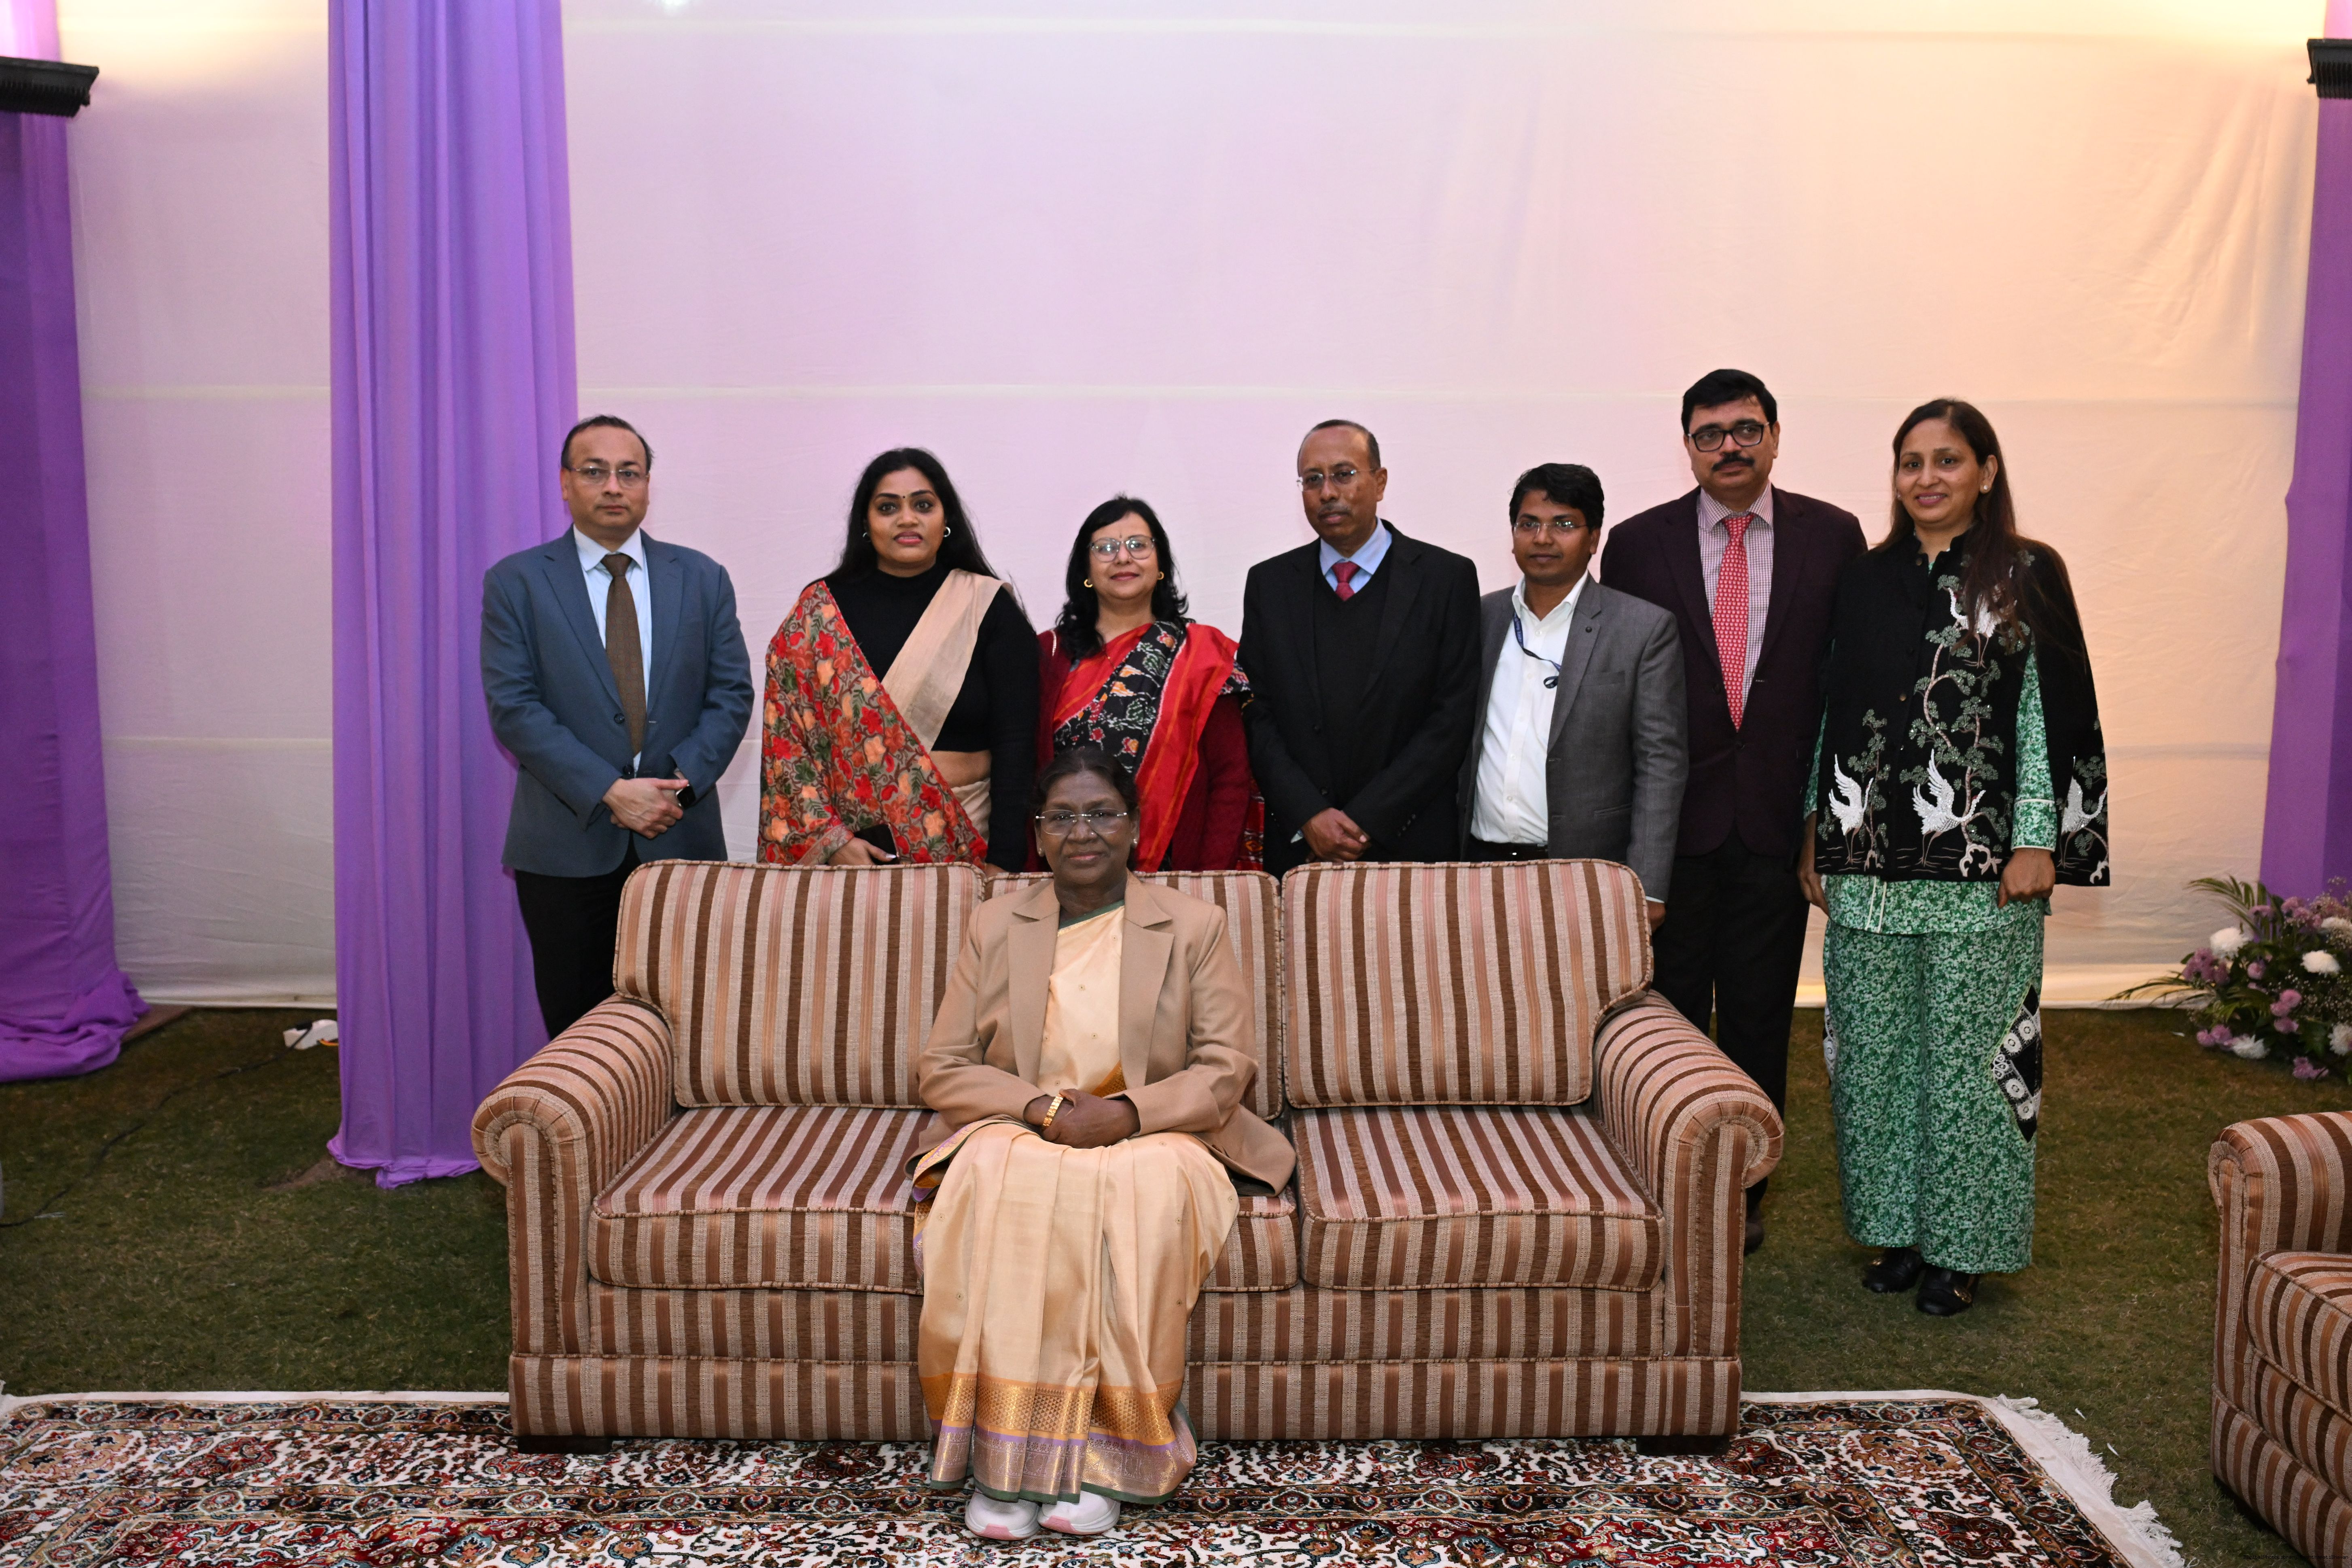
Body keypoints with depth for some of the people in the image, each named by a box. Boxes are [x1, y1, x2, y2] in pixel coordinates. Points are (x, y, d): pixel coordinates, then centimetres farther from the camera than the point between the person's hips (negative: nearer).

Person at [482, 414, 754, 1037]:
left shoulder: (702, 579, 9)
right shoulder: (515, 584, 2)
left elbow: (732, 695, 5)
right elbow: (514, 709, -6)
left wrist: (681, 782, -11)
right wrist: (610, 792, -15)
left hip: (683, 842, 2)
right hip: (567, 848, -1)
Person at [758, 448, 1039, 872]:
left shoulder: (990, 607, 0)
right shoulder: (820, 610, 3)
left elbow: (1015, 741, -5)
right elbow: (787, 736, 0)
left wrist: (1005, 861, -12)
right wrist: (829, 838, -10)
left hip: (967, 844, 0)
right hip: (852, 845, 1)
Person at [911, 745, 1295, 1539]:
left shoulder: (1193, 926, 8)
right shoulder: (995, 926, 12)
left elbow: (1228, 1066, 0)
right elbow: (940, 1067, 6)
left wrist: (1128, 1114, -17)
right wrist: (1042, 1107, -13)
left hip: (1152, 1138, -1)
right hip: (1016, 1133, 1)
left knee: (1151, 1188, -36)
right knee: (997, 1185, -34)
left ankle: (1107, 1449, -28)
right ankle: (1002, 1449, -29)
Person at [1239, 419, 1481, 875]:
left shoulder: (1447, 577, -1)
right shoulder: (1269, 583, 7)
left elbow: (1452, 718, -6)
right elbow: (1257, 714, 3)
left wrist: (1369, 819, -12)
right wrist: (1309, 817, -10)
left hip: (1410, 844, -2)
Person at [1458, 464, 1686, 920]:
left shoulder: (1646, 629, -2)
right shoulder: (1481, 619, 9)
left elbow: (1660, 763, -5)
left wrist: (1646, 893, -11)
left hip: (1587, 878, -3)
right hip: (1480, 864, 3)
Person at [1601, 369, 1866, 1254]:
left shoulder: (1833, 538, 3)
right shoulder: (1638, 544, 1)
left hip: (1779, 813, 1)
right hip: (1673, 812, 0)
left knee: (1760, 1014, 11)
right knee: (1669, 1009, 8)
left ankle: (1744, 1189, 25)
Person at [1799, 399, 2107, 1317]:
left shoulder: (2027, 577, 1)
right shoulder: (1863, 582, 11)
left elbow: (2053, 710, -3)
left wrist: (2039, 841, -9)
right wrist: (1817, 832, 10)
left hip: (1981, 864, -4)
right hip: (1867, 860, 4)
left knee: (1969, 1049, 2)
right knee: (1874, 1048, 8)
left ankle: (1960, 1247, 15)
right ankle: (1896, 1227, 23)